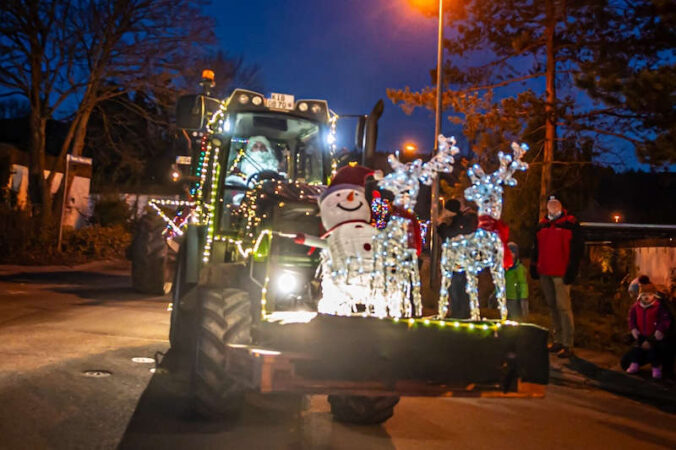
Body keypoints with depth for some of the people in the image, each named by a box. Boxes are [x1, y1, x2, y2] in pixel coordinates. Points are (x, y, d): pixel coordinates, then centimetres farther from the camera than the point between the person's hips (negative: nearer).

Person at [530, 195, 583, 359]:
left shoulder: (570, 223, -1)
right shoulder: (542, 225, 17)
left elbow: (577, 247, -5)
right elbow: (536, 248, 22)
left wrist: (571, 270, -11)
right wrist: (534, 267, 15)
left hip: (561, 273, -6)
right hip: (545, 273, 6)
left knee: (563, 307, -10)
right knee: (551, 306, 10)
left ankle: (568, 345, -6)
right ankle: (557, 340, 19)